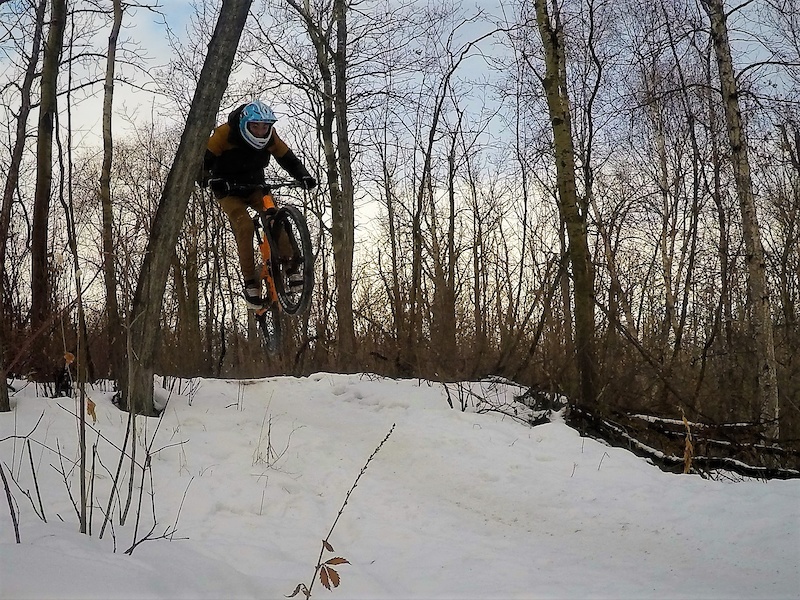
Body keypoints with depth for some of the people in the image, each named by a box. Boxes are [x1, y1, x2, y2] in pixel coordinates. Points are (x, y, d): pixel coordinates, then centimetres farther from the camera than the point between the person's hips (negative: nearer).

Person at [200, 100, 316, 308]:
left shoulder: (270, 137, -14)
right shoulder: (225, 133, -25)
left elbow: (288, 159, -4)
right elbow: (202, 159, -24)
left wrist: (304, 176, -23)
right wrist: (207, 178, -44)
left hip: (254, 187, 4)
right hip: (229, 190, -4)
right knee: (244, 226, -27)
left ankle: (291, 269, -19)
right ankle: (251, 284, -25)